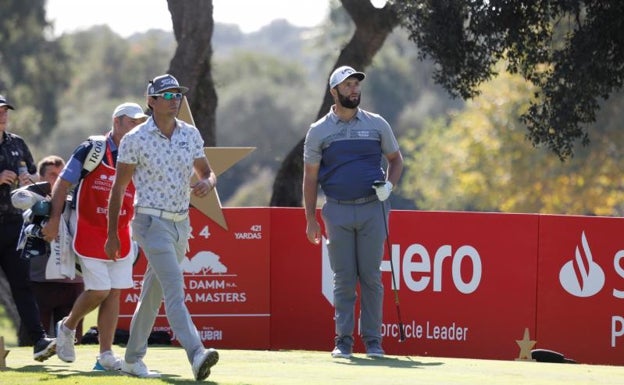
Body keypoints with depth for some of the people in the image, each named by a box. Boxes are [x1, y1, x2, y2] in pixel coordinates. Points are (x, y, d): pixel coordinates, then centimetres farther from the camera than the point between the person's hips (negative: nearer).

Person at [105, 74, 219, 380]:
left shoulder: (191, 134, 7)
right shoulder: (135, 139, -7)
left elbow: (207, 173, 13)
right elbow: (118, 188, -3)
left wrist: (206, 184, -13)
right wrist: (112, 234, -3)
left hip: (182, 224, 6)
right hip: (152, 223, -6)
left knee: (153, 293, 14)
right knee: (175, 289, -20)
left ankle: (133, 359, 25)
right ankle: (196, 355, -35)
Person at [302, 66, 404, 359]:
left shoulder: (377, 125, 7)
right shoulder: (319, 131, 5)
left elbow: (395, 159, 17)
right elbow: (310, 177, 6)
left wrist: (389, 184, -4)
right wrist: (310, 219, 0)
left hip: (373, 208, 0)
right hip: (338, 211, 0)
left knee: (371, 277, -1)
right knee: (344, 279, 1)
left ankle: (372, 340, 5)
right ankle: (343, 341, 6)